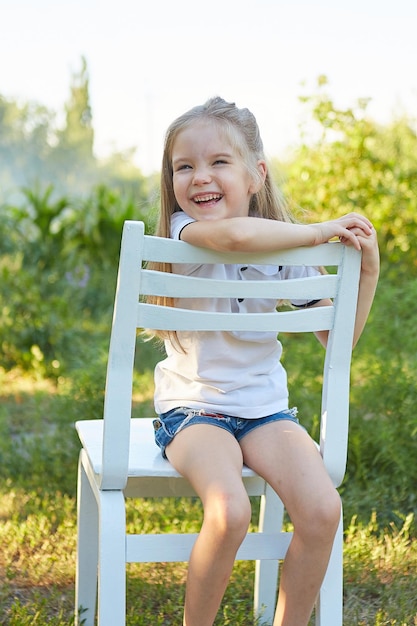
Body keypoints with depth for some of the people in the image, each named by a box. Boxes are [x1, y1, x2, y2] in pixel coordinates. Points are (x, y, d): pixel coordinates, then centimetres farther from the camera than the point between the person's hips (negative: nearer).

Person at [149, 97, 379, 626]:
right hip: (194, 408, -4)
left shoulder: (283, 248, 2)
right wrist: (320, 231, -23)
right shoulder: (184, 230, -10)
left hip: (265, 408, 4)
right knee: (228, 512, -30)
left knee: (322, 510, -20)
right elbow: (237, 234, -36)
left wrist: (368, 270, -2)